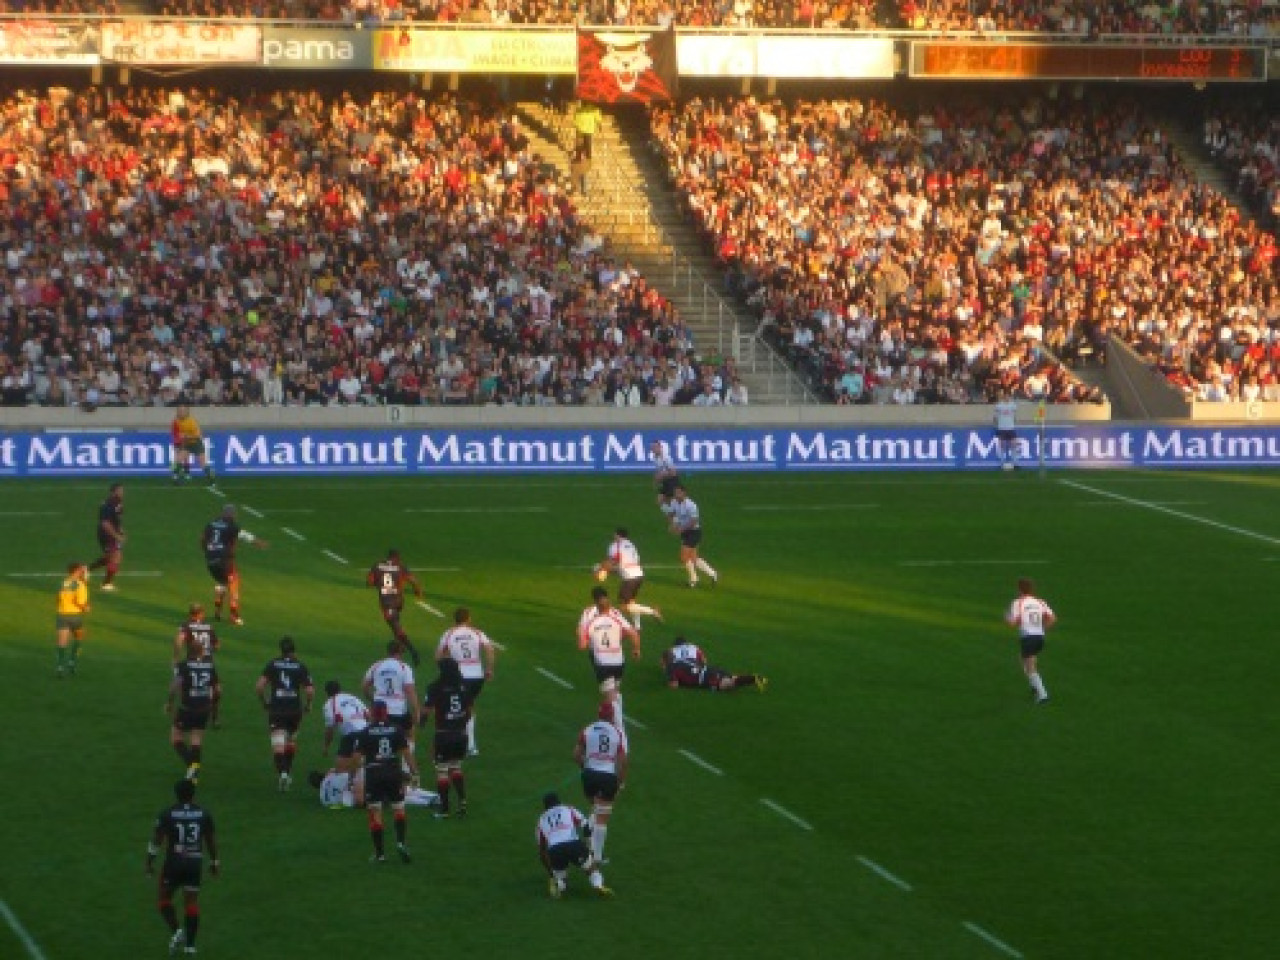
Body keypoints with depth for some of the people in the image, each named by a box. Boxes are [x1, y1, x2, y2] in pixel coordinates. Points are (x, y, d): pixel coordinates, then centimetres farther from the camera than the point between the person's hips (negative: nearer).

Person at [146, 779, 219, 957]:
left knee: (165, 899, 14)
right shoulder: (203, 814, 0)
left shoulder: (167, 814, -8)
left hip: (173, 863, -2)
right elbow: (211, 839, 8)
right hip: (195, 863, 2)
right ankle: (190, 944, 8)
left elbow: (156, 840, -5)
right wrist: (214, 862, 19)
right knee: (192, 902, 9)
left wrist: (150, 862, 4)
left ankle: (176, 931, -8)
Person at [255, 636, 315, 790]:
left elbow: (259, 686, -6)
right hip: (295, 710, 1)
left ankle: (282, 772, -26)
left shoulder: (272, 665, 1)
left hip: (276, 709, -1)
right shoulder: (301, 667, 0)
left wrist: (264, 701, 9)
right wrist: (308, 705, 10)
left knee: (278, 745, -6)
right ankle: (288, 773, 30)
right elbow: (310, 691, -7)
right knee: (291, 742, 22)